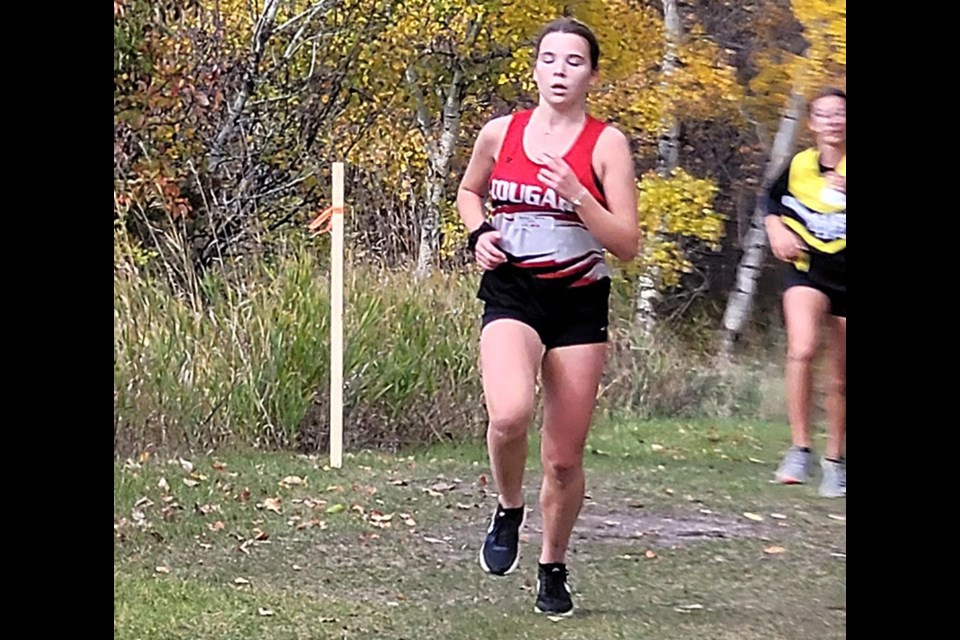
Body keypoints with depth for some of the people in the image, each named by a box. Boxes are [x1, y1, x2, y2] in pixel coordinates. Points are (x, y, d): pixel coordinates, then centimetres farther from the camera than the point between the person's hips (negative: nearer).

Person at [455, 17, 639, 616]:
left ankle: (554, 567, 30)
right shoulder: (500, 133, 3)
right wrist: (480, 232, 3)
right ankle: (509, 511, 0)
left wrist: (575, 193, -20)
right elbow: (469, 192, 23)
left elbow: (628, 244, -7)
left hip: (580, 302, 0)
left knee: (565, 459, 6)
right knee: (510, 414, -30)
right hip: (511, 295, 0)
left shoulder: (606, 143, -4)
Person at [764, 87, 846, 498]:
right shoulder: (799, 165, 0)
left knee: (841, 379, 9)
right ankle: (799, 449, -21)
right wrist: (777, 233, 2)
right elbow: (773, 202, 19)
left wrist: (844, 191, -29)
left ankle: (835, 461, 26)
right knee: (802, 348, -27)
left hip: (847, 278, 0)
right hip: (808, 270, 0)